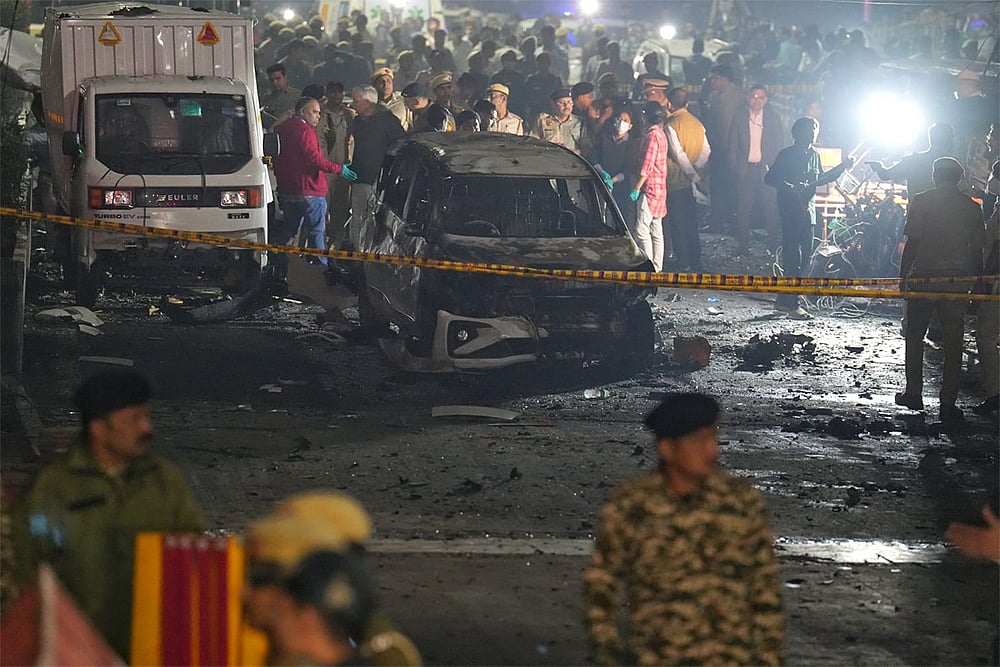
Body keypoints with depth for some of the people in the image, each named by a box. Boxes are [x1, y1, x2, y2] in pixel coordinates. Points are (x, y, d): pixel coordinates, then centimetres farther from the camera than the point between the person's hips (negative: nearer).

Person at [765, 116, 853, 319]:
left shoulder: (814, 155, 15)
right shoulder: (787, 154, -7)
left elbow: (820, 179, 26)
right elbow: (770, 178, -11)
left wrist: (843, 166, 17)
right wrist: (791, 188, -25)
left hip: (807, 210, 8)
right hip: (790, 210, -8)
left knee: (804, 255, 8)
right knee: (793, 256, -9)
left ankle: (783, 300, 16)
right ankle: (792, 304, -9)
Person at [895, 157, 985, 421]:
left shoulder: (921, 202, -3)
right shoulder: (971, 208, 3)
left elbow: (911, 242, -6)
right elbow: (976, 249, 4)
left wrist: (903, 275, 0)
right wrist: (977, 279, 13)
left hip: (924, 278, -1)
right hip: (957, 279, 1)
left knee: (914, 336, 15)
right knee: (953, 342, 3)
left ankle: (914, 392, 15)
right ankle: (948, 402, 0)